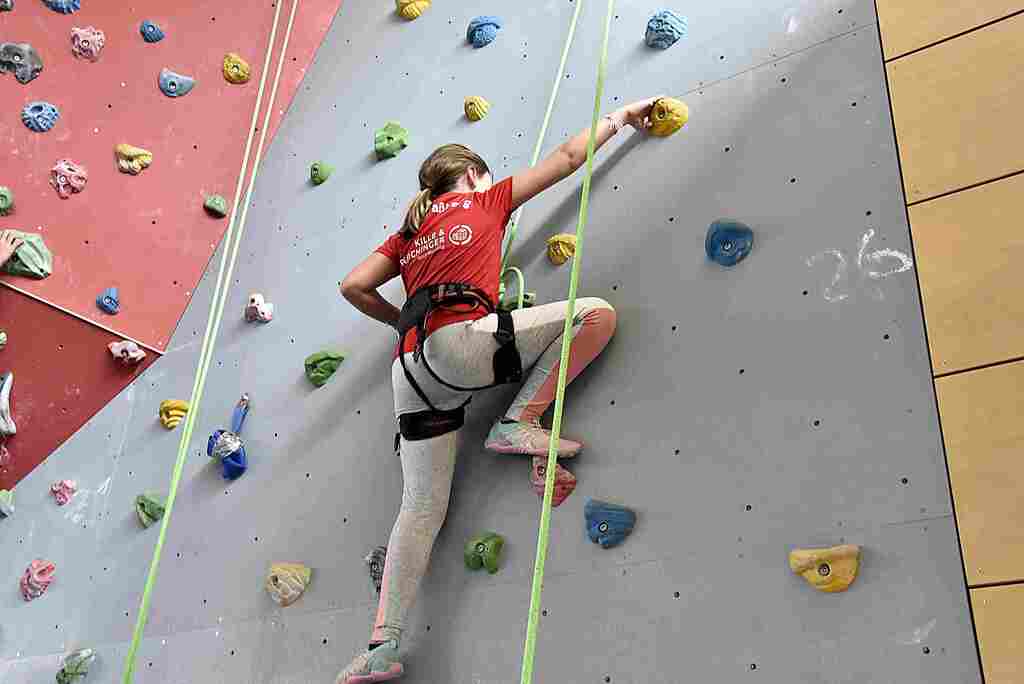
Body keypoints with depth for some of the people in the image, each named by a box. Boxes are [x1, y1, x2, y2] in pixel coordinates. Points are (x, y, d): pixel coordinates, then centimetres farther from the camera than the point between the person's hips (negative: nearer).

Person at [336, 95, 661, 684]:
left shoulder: (409, 232, 30)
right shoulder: (486, 200, 18)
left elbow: (353, 286, 23)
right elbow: (569, 156, 23)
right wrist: (621, 116, 35)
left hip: (414, 365, 7)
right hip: (460, 339, -6)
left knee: (423, 505, 5)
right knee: (596, 312, -3)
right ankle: (520, 421, -9)